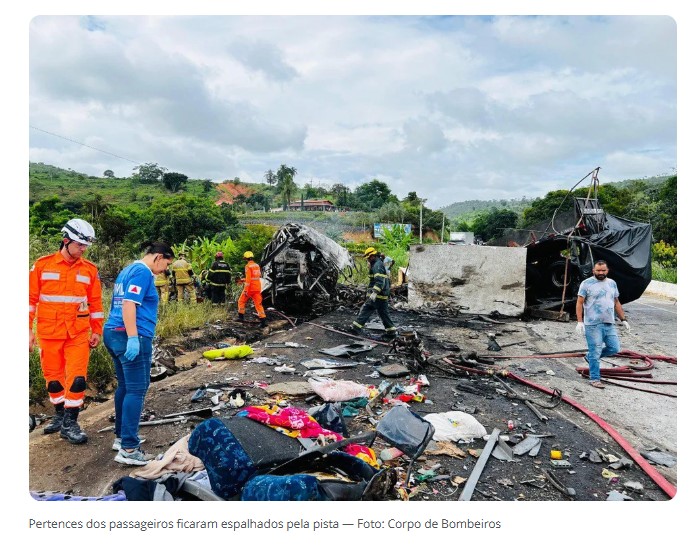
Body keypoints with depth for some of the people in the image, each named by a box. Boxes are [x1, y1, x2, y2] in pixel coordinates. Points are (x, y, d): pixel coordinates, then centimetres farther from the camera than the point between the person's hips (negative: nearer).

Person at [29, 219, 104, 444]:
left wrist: (97, 330, 7)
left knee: (77, 378, -5)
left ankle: (70, 422, 6)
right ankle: (60, 415, 31)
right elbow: (31, 298, 3)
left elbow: (95, 303, 7)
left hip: (78, 333, 0)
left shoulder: (90, 269, 1)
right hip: (49, 333, 0)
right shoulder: (43, 265, 0)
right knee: (53, 377, 11)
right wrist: (28, 329, 0)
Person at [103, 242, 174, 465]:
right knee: (136, 390, -8)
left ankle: (122, 436, 26)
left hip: (113, 333, 10)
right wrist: (133, 338, -25)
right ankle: (128, 449, -7)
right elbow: (129, 304, -21)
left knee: (125, 387, 17)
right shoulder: (143, 272, -10)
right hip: (132, 337, -10)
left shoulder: (127, 270, 20)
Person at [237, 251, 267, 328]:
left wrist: (245, 290, -18)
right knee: (258, 304, 4)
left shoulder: (248, 266, -11)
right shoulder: (257, 265, 11)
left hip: (250, 288, -6)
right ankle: (263, 320, -6)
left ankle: (241, 316, 21)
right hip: (258, 288, 6)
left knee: (241, 301, 15)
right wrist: (243, 280, 28)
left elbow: (248, 279, -18)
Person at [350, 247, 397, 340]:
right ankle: (391, 332, 14)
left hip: (378, 295, -10)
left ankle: (356, 328, -4)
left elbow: (380, 281, -26)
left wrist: (375, 292, -34)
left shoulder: (377, 265, -14)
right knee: (383, 313, 13)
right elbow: (387, 280, 26)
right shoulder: (380, 264, 19)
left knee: (366, 309, -6)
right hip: (384, 295, 10)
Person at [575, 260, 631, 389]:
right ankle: (594, 379, 10)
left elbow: (617, 303, 20)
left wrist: (623, 320, 15)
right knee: (595, 352, -1)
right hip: (593, 325, -6)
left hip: (609, 324, 6)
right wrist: (580, 322, -15)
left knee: (615, 348, 7)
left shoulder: (612, 283, 14)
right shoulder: (586, 283, -4)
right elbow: (579, 303, -7)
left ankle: (591, 356, 27)